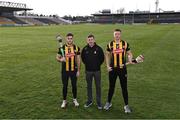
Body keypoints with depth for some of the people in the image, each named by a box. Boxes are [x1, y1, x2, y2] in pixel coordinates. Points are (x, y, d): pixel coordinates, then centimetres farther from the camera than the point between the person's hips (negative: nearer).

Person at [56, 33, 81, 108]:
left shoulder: (76, 48, -1)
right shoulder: (62, 48, -3)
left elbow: (78, 60, 2)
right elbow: (57, 57, 2)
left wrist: (78, 70, -1)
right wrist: (61, 59, -22)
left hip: (73, 70, 1)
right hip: (65, 70, 0)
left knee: (74, 85, 11)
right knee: (65, 86, 9)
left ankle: (75, 100, 29)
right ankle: (64, 101, 24)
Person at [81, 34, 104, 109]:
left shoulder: (98, 48, -7)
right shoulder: (85, 49, -1)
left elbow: (102, 58, 3)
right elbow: (82, 57, 15)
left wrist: (98, 64, 2)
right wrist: (86, 64, 10)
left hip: (97, 70, -2)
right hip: (88, 71, 2)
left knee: (98, 86, 4)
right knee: (89, 86, 12)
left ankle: (99, 102, 16)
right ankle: (89, 101, 26)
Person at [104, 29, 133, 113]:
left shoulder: (125, 44, -1)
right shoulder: (110, 44, 1)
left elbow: (129, 53, 6)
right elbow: (107, 55, 9)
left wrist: (130, 60, -16)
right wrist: (108, 66, 0)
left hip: (122, 68, -1)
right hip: (112, 69, 1)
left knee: (124, 87, 5)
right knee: (111, 87, 13)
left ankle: (126, 105, 18)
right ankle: (108, 102, 30)